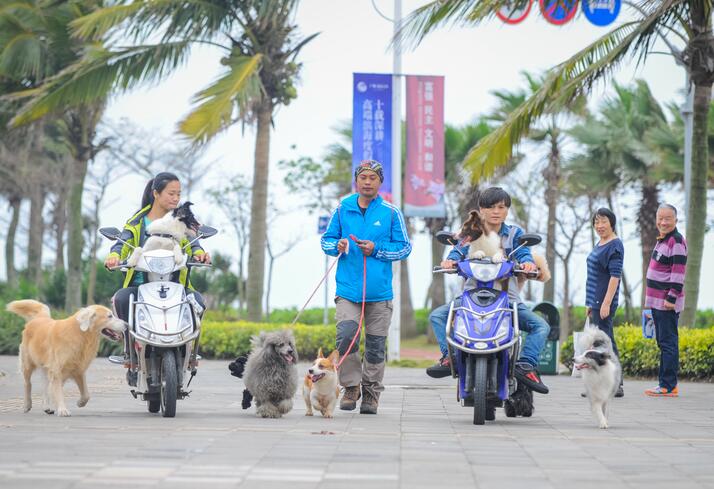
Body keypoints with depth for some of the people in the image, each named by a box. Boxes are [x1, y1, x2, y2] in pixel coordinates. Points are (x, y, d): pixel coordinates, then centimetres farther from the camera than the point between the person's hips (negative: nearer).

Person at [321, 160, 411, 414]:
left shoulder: (391, 212, 2)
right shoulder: (343, 209, 7)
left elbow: (404, 247, 4)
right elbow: (327, 239, 16)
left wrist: (376, 249, -10)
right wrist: (337, 245, -7)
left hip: (379, 291, 0)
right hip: (348, 289, 0)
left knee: (376, 345, 4)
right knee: (345, 336, -17)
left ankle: (371, 394, 17)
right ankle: (351, 387, -1)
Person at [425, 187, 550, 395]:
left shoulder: (514, 233, 9)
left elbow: (523, 253, -7)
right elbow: (459, 251, -5)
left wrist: (527, 263, -33)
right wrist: (450, 260, -30)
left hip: (508, 297, 0)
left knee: (541, 326, -19)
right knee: (437, 316, -18)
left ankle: (526, 366, -27)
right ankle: (449, 357, -24)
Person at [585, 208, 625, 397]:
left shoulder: (615, 245, -12)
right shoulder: (600, 244, 17)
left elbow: (615, 276, -18)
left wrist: (606, 303, -23)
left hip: (604, 303, -10)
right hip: (596, 302, 10)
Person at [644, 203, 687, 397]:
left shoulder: (677, 241, -13)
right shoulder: (662, 240, 17)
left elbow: (679, 272, -18)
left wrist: (672, 298, -21)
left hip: (667, 303, -10)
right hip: (657, 301, 10)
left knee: (668, 343, -9)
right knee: (663, 343, 12)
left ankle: (668, 386, -9)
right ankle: (667, 384, 16)